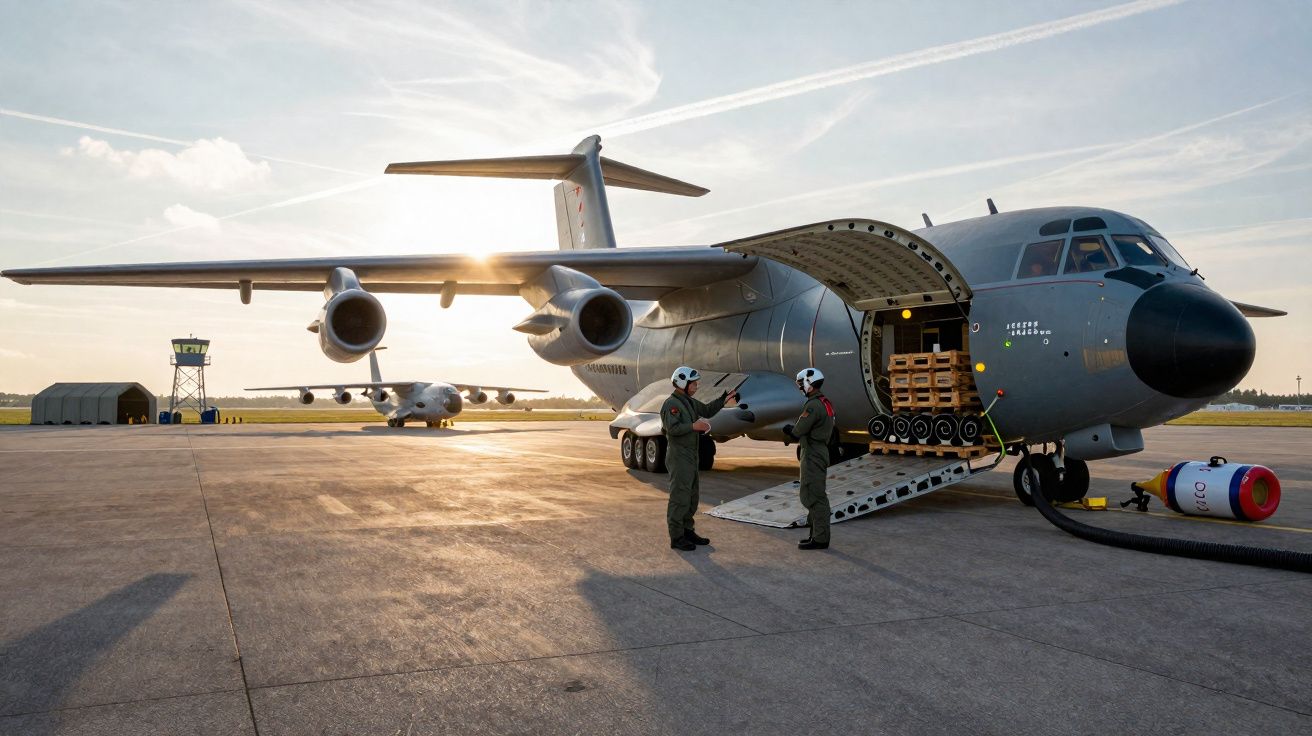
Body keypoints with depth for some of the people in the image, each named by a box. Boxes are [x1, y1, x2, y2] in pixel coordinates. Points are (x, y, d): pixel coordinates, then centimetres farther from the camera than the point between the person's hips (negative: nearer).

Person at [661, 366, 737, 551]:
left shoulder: (689, 401, 15)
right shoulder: (671, 404, -15)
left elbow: (707, 410, 24)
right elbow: (672, 428, -26)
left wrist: (724, 400, 16)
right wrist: (693, 426, -27)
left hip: (690, 457, 10)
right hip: (679, 458, -10)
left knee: (692, 496, 15)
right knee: (679, 498, -6)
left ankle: (687, 531, 26)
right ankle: (676, 538, 0)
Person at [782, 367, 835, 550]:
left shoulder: (813, 405, -19)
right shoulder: (825, 403, 14)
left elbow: (798, 431, -17)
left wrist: (790, 429, 5)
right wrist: (793, 429, 3)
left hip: (813, 457, -10)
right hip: (820, 453, 10)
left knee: (814, 497, -6)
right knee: (809, 495, 17)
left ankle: (820, 539, -2)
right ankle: (818, 534, 23)